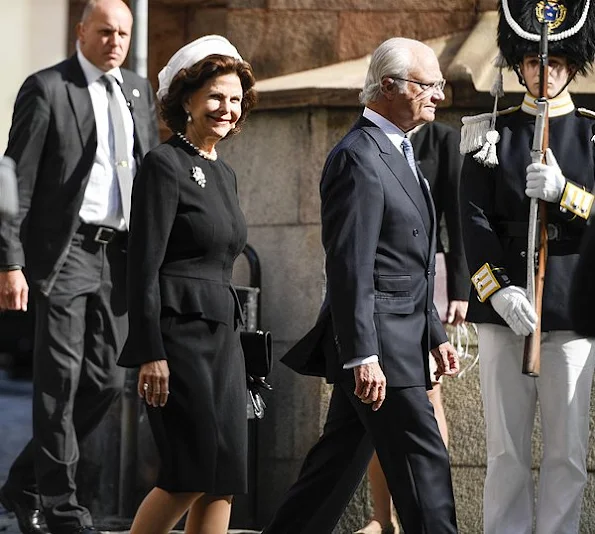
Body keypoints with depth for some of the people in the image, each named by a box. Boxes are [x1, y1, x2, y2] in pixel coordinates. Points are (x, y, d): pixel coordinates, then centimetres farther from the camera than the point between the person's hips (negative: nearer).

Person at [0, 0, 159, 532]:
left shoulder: (139, 90, 14)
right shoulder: (46, 88, -4)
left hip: (121, 254, 6)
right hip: (65, 252, -6)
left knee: (104, 381, 6)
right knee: (61, 379, -4)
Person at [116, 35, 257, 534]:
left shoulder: (224, 173, 17)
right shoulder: (165, 165, -8)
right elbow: (143, 267, -13)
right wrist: (150, 354, -19)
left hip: (222, 335, 8)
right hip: (178, 333, -8)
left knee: (225, 478, 2)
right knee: (193, 472, -10)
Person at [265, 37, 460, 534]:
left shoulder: (399, 153, 19)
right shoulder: (359, 157, -14)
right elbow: (350, 266, -20)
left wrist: (435, 334, 20)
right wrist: (363, 356, -24)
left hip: (402, 340, 10)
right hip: (378, 343, -10)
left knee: (339, 464, 12)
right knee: (424, 464, -7)